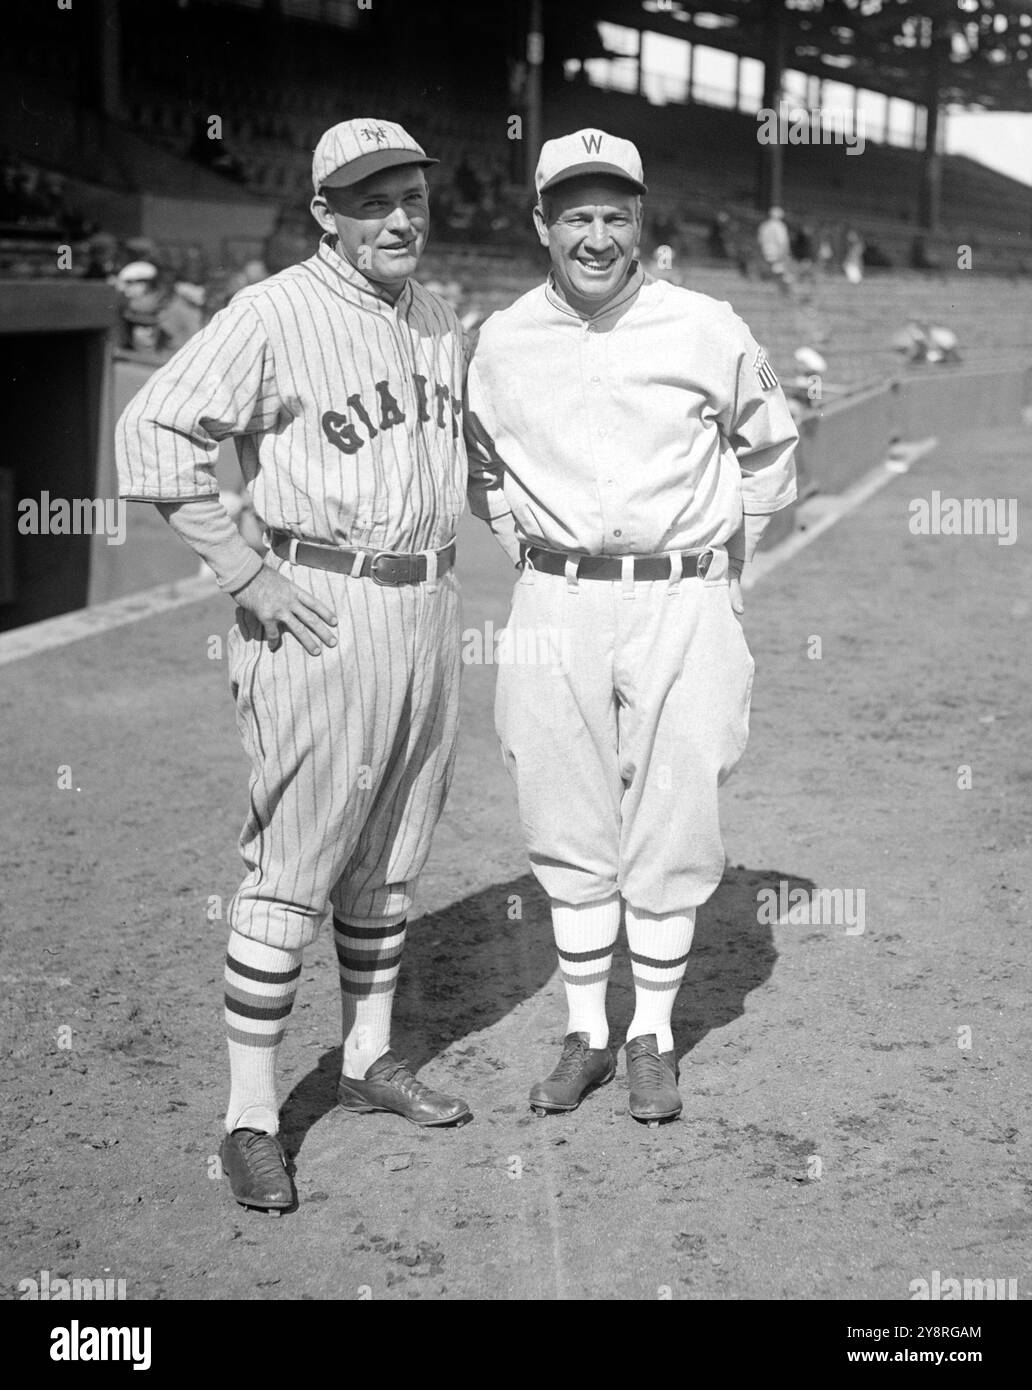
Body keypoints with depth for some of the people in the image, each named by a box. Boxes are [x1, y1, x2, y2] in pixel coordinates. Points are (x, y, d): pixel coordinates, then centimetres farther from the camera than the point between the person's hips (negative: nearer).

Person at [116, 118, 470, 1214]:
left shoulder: (437, 321, 12)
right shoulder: (275, 313, -12)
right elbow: (154, 432, -17)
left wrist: (439, 570, 16)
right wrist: (246, 573, -19)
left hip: (426, 610, 8)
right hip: (321, 615, -7)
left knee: (391, 857, 16)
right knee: (291, 871, -6)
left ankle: (369, 1059, 31)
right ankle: (250, 1116, 2)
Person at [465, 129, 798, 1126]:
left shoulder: (708, 332, -2)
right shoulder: (501, 343, 3)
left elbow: (768, 450, 13)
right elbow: (481, 464, 22)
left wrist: (723, 560, 10)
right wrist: (525, 553, 13)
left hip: (681, 606, -2)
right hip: (555, 609, 2)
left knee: (671, 835, 3)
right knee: (569, 833, 7)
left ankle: (654, 1036, 17)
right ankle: (585, 1033, 20)